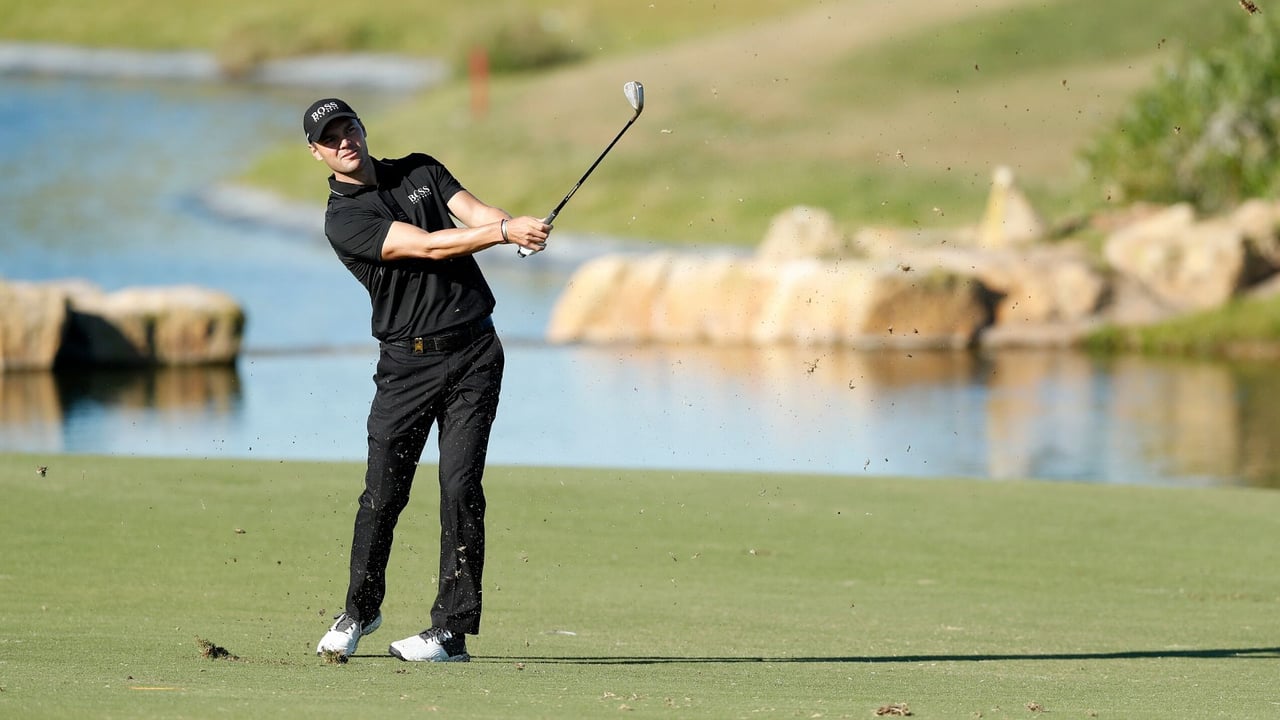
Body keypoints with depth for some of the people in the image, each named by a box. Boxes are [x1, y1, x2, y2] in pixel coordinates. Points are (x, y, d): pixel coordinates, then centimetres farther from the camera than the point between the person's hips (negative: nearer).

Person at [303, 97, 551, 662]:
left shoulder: (421, 171, 11)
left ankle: (452, 630, -8)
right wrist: (506, 231, -27)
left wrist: (519, 225, -28)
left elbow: (473, 211, -5)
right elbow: (429, 246, -17)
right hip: (407, 361, -2)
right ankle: (360, 610, 22)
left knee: (460, 485, -8)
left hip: (474, 350, 2)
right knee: (383, 492, -2)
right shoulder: (343, 219, -6)